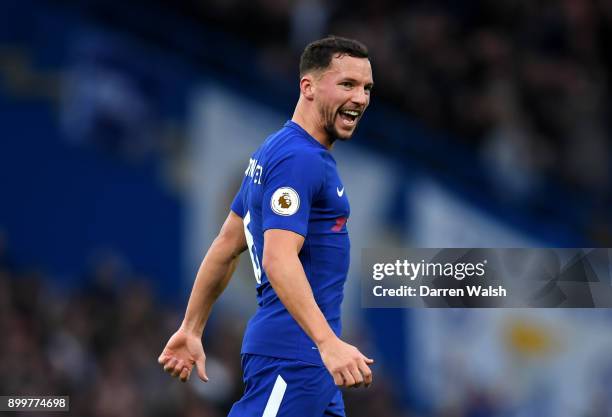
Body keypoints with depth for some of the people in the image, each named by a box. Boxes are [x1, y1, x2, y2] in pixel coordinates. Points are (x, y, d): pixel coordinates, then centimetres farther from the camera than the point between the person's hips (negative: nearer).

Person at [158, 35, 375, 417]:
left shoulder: (275, 153, 16)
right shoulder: (298, 159, -14)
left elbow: (226, 247, 20)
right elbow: (279, 259, -26)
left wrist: (192, 329, 23)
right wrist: (329, 343, -34)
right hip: (294, 353, -10)